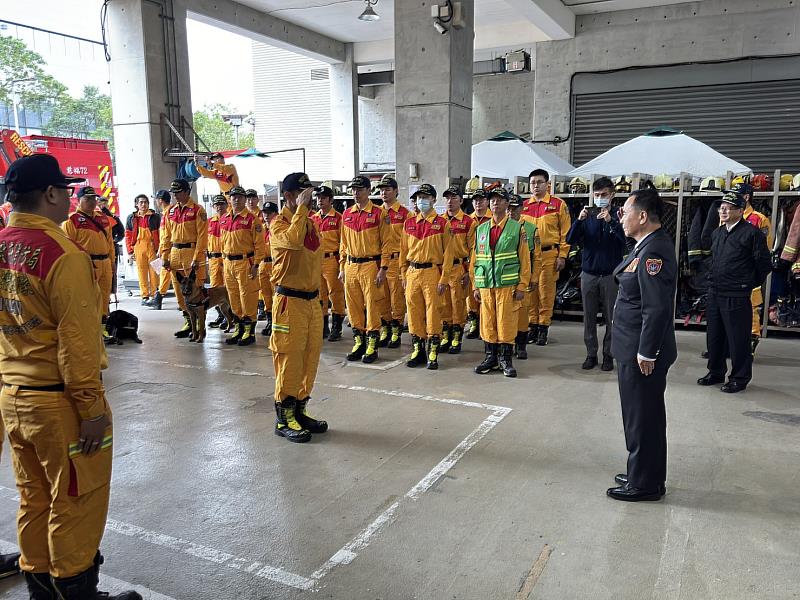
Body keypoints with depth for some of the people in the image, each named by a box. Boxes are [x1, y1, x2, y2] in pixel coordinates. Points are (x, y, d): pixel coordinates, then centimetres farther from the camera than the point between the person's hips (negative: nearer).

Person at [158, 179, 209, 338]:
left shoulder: (198, 210, -5)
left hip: (191, 252, -6)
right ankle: (188, 321, 20)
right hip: (175, 253, 6)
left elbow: (202, 236, -11)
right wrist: (164, 256, 7)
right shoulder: (171, 212, 14)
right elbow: (166, 236, 16)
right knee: (179, 290, 9)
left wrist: (197, 258, -17)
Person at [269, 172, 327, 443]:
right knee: (289, 360, -3)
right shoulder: (279, 223, -9)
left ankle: (299, 410, 26)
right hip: (290, 301, -8)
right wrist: (301, 208, -24)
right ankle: (284, 419, 9)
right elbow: (293, 239, -33)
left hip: (312, 300, 8)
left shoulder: (310, 223, 14)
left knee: (310, 358, 12)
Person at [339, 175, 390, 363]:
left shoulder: (378, 213, -3)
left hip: (370, 265, -5)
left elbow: (386, 243, -5)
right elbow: (344, 243, 16)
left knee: (372, 305, -2)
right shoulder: (346, 215, 12)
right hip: (351, 266, 5)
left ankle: (372, 345, 7)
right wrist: (342, 267, 11)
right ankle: (358, 342, 21)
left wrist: (383, 269, -11)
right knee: (353, 306, 9)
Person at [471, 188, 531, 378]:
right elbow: (474, 260, 15)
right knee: (487, 323, 6)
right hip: (485, 285, 3)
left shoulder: (517, 229, 2)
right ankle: (491, 357, 18)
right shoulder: (480, 230, 12)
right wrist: (475, 286, 10)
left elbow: (524, 260, 0)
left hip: (508, 285, -3)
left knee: (506, 323, -2)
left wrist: (522, 286, -5)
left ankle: (506, 359, 10)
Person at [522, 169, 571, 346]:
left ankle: (543, 326, 10)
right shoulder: (524, 206, 10)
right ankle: (532, 325, 17)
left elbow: (565, 232, -1)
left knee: (546, 291, 0)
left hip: (549, 255, -3)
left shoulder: (558, 204, 1)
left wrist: (562, 256, -7)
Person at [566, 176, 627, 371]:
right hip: (589, 273, 2)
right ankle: (591, 353, 18)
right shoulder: (588, 216, 5)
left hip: (611, 274, -2)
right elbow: (570, 240, -4)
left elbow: (626, 240, -17)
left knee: (611, 317, 4)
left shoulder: (618, 216, -1)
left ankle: (608, 354, 15)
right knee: (589, 316, 8)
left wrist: (610, 221, -27)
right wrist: (579, 220, -18)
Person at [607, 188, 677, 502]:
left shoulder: (654, 251, -22)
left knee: (643, 418, 3)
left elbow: (657, 308, -25)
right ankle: (646, 475, 35)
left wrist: (646, 353, -22)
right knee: (646, 416, 20)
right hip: (635, 349, 10)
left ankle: (644, 484, 18)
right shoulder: (648, 244, 9)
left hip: (641, 354, -10)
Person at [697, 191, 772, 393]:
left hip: (737, 297, -7)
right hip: (714, 294, 7)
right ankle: (716, 372, 29)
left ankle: (739, 378, 13)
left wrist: (749, 284, 3)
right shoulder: (717, 233, 13)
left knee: (738, 339, 1)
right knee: (714, 336, 15)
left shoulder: (752, 233, -10)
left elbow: (765, 265, -6)